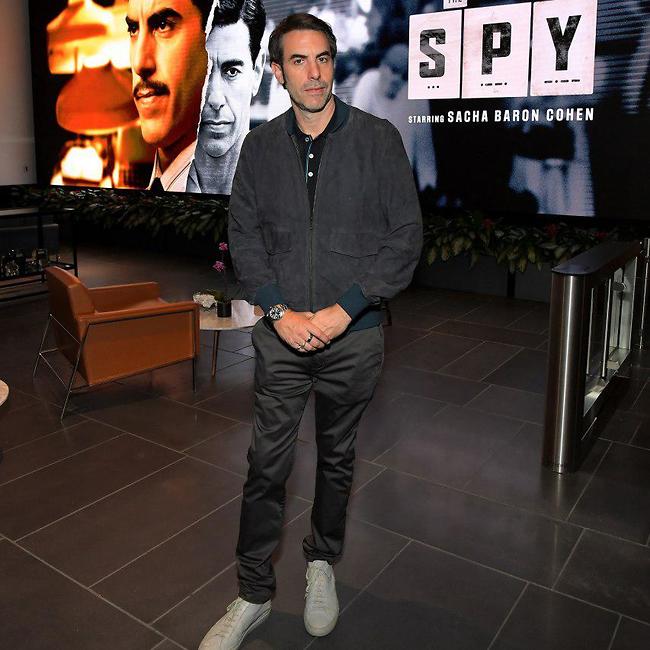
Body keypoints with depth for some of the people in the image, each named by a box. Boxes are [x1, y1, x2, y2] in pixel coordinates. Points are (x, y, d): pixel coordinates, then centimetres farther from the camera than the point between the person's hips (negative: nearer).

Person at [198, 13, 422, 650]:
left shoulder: (378, 139, -3)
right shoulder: (260, 145, 4)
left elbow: (405, 236, -6)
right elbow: (244, 236, 4)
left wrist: (343, 310, -14)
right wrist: (280, 312, -9)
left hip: (354, 335, -1)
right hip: (281, 334, 1)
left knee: (337, 458, 15)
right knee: (266, 465, 4)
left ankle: (322, 562, 39)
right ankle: (254, 594, 22)